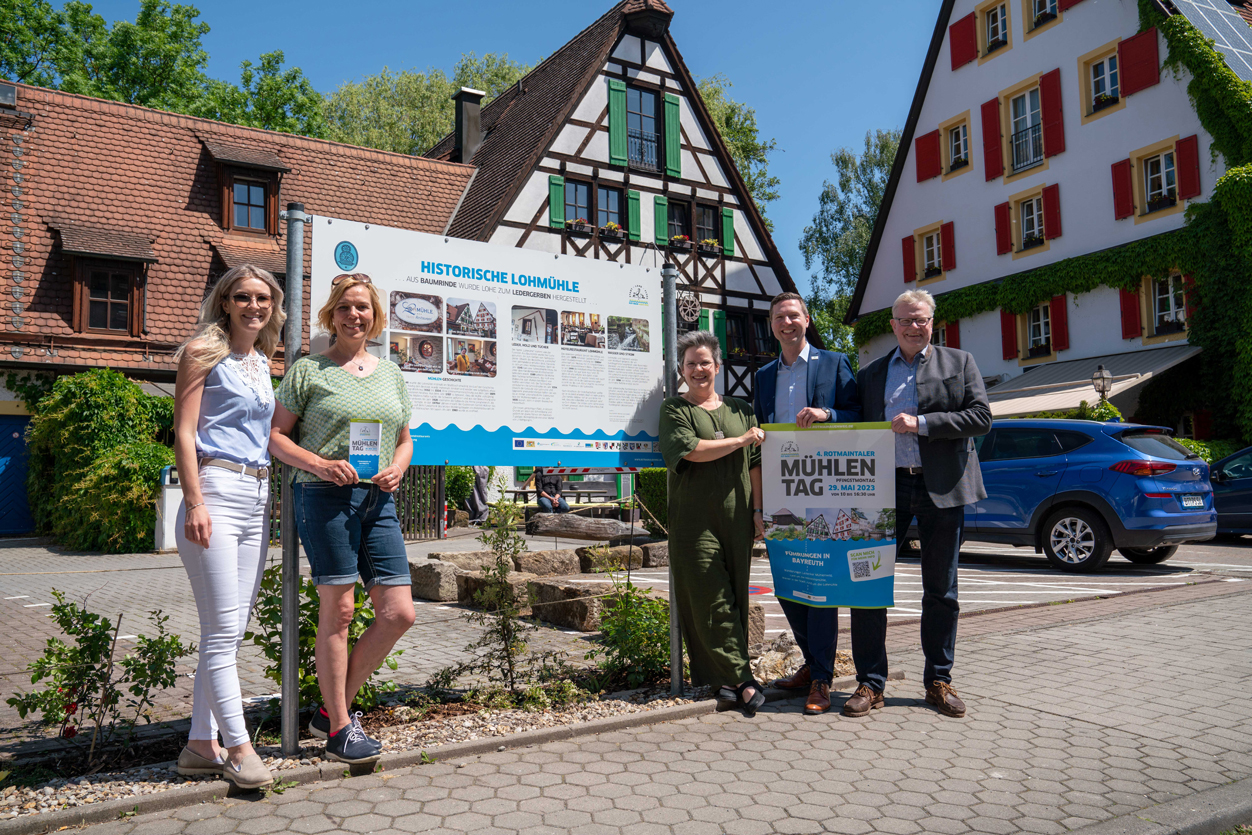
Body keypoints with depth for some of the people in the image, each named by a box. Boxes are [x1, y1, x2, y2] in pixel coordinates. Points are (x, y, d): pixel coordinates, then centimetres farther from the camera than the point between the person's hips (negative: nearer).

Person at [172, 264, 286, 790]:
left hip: (258, 497, 7)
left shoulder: (262, 362, 19)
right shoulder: (204, 351, 0)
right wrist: (194, 503, -15)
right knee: (222, 630, -5)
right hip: (216, 491, -7)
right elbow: (184, 433, -7)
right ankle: (238, 745, 4)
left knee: (232, 630, 8)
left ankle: (201, 744, 17)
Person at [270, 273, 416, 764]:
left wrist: (397, 468, 1)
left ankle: (332, 708, 18)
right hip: (325, 496, -5)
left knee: (398, 613, 1)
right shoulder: (308, 370, 3)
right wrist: (319, 464, -15)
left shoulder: (391, 374, 18)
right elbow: (275, 436, 1)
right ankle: (339, 728, 12)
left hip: (379, 501, 6)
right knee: (338, 610, -3)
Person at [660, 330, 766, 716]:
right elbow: (690, 450, -12)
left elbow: (754, 464, 14)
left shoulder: (740, 409, 16)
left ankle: (728, 683, 12)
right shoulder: (675, 409, 6)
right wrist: (741, 440, -4)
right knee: (710, 602, -7)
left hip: (736, 518, 4)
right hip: (694, 520, -3)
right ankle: (743, 681, -2)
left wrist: (758, 511, 6)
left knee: (735, 599, 4)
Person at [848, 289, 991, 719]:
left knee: (941, 590, 8)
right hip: (885, 486, 1)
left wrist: (921, 423, -12)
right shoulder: (870, 374, 14)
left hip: (942, 488, -1)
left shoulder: (959, 362, 8)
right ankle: (870, 682, 8)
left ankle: (939, 681, 21)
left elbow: (981, 418, -4)